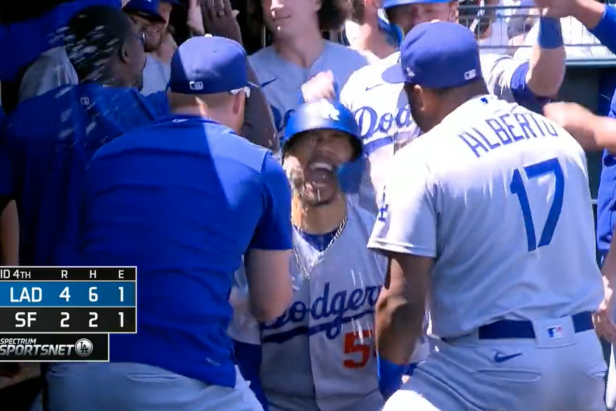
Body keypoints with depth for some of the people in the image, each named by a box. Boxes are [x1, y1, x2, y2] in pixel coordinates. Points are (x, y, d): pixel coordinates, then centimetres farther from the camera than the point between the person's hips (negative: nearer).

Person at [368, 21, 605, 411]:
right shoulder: (561, 138, 10)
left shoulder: (425, 159, -9)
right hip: (582, 359, 7)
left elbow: (403, 301, -11)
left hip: (491, 367, -7)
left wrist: (389, 377, 4)